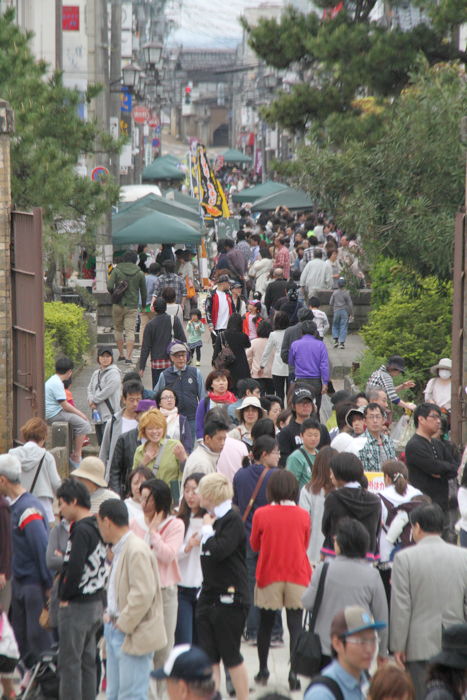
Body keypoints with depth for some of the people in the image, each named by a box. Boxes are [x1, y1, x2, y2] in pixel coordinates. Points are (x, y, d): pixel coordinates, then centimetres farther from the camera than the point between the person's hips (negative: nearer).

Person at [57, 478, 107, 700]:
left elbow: (74, 568, -25)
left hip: (76, 606, -9)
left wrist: (64, 596, -11)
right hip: (97, 602, 9)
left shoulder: (81, 530, -18)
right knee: (87, 661, 15)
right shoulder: (97, 528, 8)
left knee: (69, 663, -2)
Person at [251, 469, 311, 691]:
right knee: (295, 625, 0)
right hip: (297, 576, 0)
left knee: (265, 623, 14)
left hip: (269, 576, 0)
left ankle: (263, 670, 24)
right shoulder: (303, 515, -6)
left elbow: (254, 545, 5)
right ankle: (294, 673, -8)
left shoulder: (261, 514, -9)